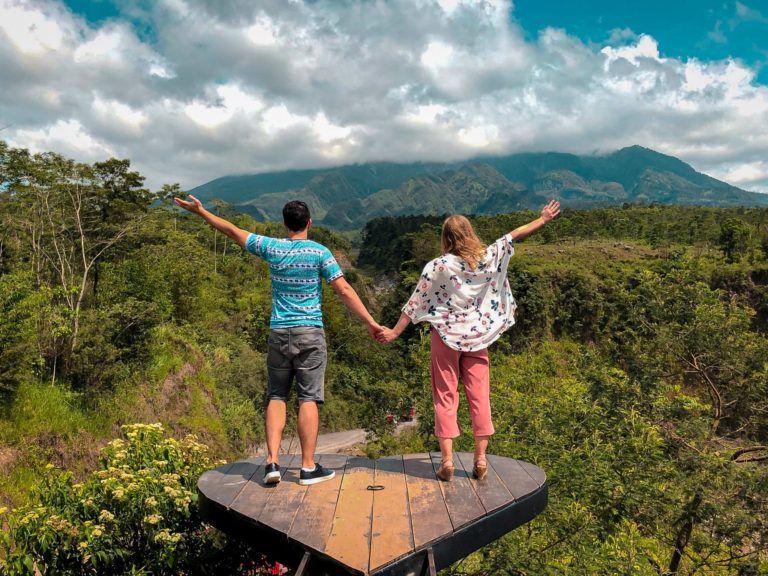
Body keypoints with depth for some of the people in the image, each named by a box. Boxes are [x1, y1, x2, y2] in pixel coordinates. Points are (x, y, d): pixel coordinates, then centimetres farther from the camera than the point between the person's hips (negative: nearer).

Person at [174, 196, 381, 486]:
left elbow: (233, 231, 12)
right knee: (308, 398, 1)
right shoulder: (319, 252, -5)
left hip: (279, 333, 3)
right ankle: (308, 467, 6)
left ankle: (272, 462, 5)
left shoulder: (271, 247, 3)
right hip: (309, 333, -2)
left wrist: (201, 211, 25)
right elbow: (344, 291, -9)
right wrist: (370, 323, -5)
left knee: (276, 397, 11)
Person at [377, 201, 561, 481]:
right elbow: (514, 235, 8)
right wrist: (543, 219, 21)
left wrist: (394, 332, -2)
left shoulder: (438, 266, -10)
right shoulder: (488, 258, -4)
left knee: (445, 397, 6)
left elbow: (415, 302, -8)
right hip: (477, 336, 2)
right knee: (479, 397, 8)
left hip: (446, 336, -2)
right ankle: (481, 458, 10)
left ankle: (447, 459, 2)